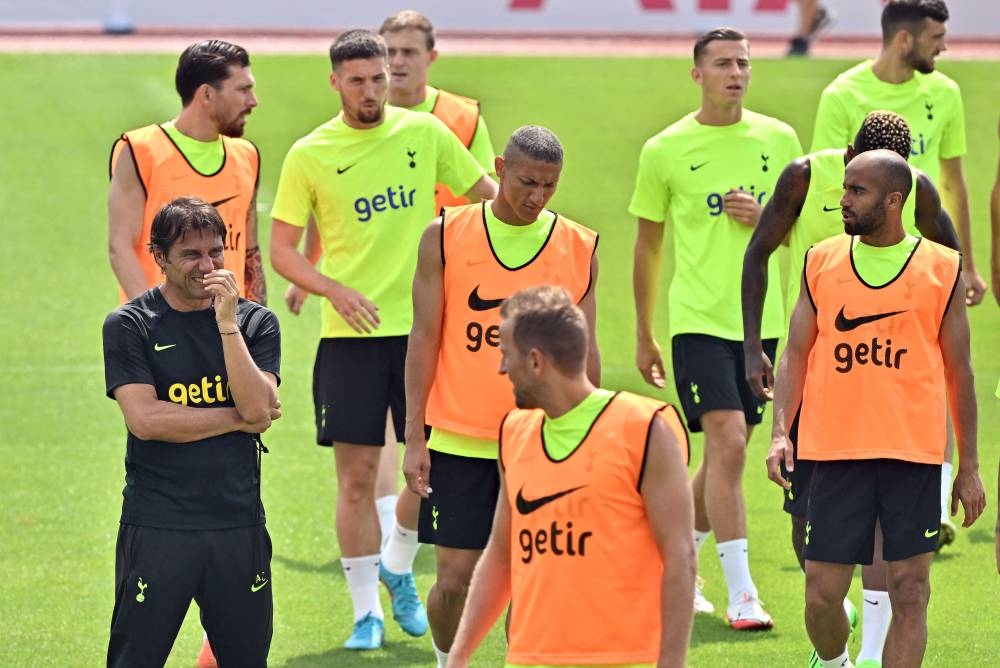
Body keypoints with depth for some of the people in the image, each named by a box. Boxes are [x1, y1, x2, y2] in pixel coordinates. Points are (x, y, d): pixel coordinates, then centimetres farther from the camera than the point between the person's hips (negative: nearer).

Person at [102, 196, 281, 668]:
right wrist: (238, 419, -7)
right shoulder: (128, 326, 0)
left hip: (238, 524, 3)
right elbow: (145, 419, -12)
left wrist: (227, 324, -13)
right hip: (156, 527, -3)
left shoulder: (255, 323, 7)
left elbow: (258, 408, -8)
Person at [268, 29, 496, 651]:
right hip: (350, 332, -2)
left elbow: (484, 190, 16)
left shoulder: (424, 132, 4)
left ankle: (399, 573, 28)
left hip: (422, 322, 2)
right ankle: (367, 609, 8)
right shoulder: (310, 155, -2)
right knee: (356, 472, -2)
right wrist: (334, 289, -16)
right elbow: (282, 249, 0)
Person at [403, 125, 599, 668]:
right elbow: (424, 339, 2)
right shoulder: (446, 237, 0)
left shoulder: (579, 249, 2)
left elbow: (584, 353, 8)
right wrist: (414, 438, -2)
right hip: (458, 438, 0)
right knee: (455, 578, 1)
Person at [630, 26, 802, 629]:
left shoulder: (779, 139, 5)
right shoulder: (665, 151, -2)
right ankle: (741, 595, -15)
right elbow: (648, 245, 7)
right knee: (727, 444, -16)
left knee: (727, 454, 11)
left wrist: (764, 216, -8)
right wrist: (644, 336, 11)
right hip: (699, 320, -4)